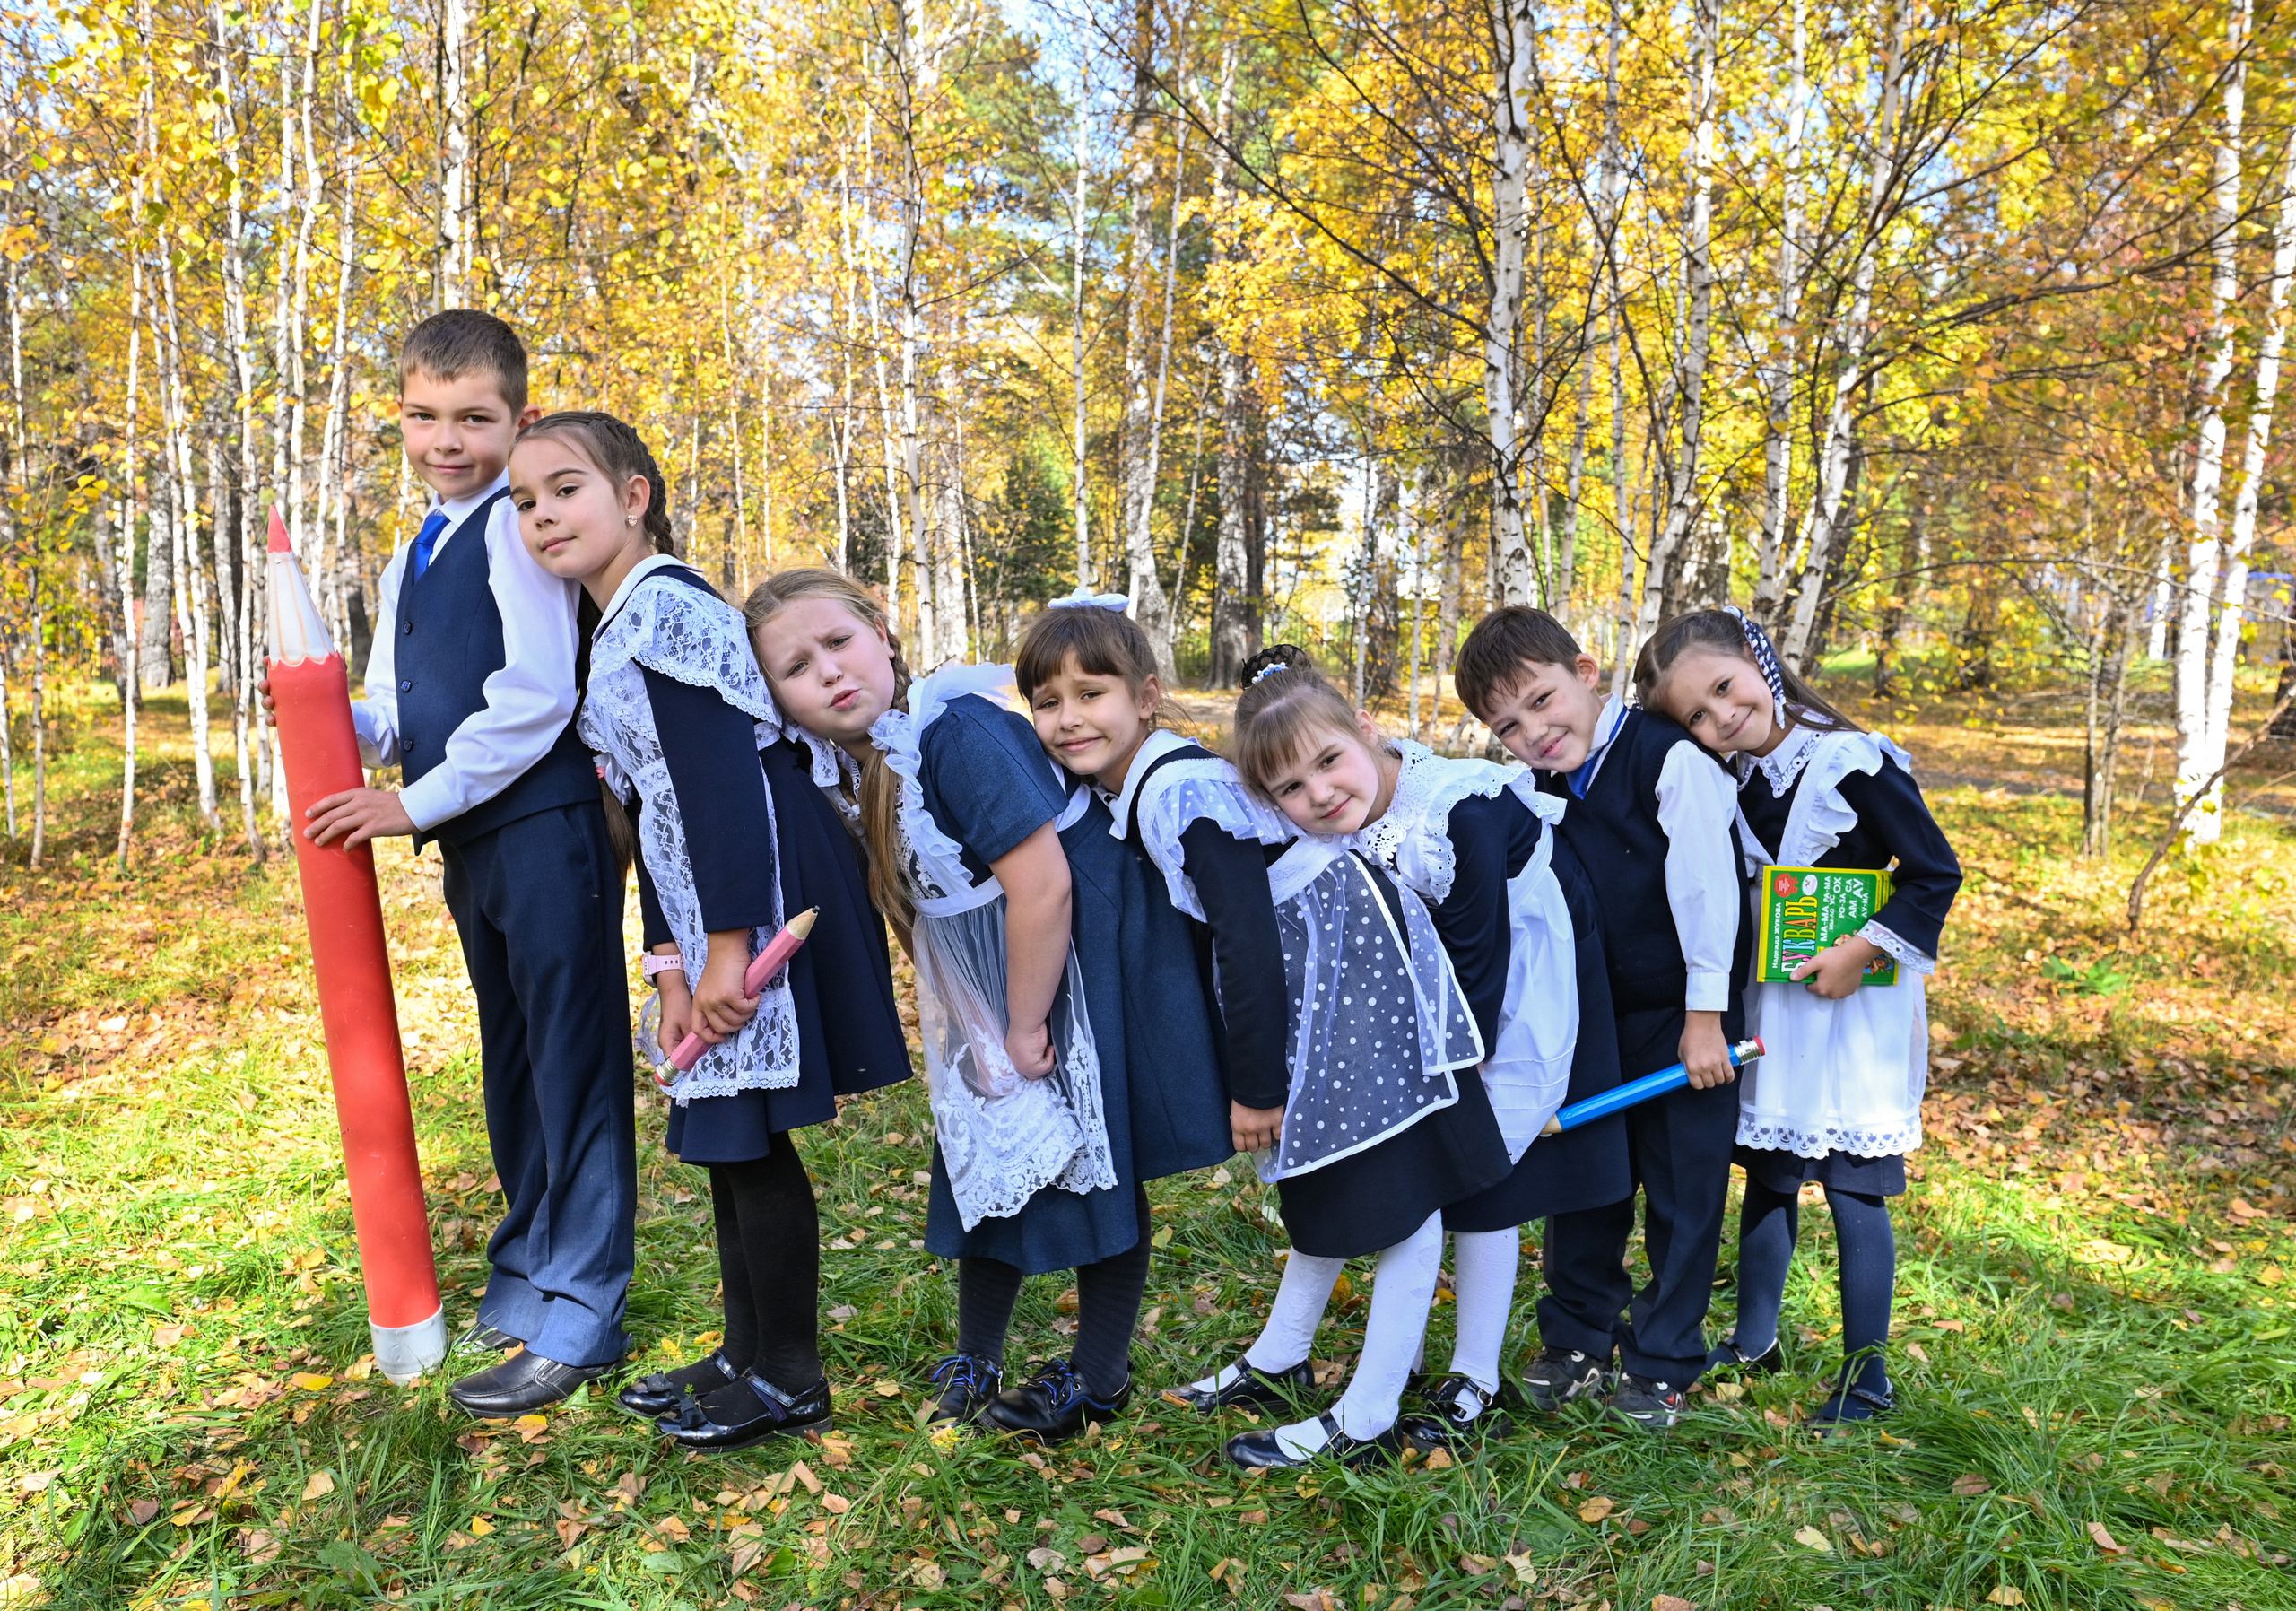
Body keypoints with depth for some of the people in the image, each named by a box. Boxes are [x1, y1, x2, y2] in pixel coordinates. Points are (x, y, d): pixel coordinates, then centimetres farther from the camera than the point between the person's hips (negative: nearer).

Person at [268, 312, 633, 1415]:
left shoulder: (517, 524, -9)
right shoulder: (412, 561, 19)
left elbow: (536, 695, -20)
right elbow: (399, 717, 19)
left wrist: (417, 800, -15)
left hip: (543, 828, -9)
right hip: (470, 843, 9)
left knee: (571, 1067, -2)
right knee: (510, 1073, 18)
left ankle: (579, 1318, 8)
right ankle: (523, 1285, 33)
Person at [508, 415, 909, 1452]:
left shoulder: (666, 609, -13)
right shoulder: (617, 634, 18)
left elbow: (722, 780, -21)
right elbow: (650, 807, 16)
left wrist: (726, 944, -22)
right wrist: (672, 969, 12)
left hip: (760, 895, -10)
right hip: (710, 906, 10)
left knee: (746, 1135, 0)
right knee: (722, 1139, 17)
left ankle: (788, 1379, 16)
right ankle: (746, 1356, 31)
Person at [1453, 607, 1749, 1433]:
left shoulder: (1672, 758, -19)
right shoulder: (1538, 787, 2)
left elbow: (1704, 884, -18)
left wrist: (1704, 1015, -16)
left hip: (1684, 1016, -6)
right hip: (1594, 1016, 6)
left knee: (1683, 1192, 5)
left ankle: (1662, 1366, 20)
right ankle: (1577, 1340, 30)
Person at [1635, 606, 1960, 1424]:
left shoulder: (1854, 764, -18)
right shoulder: (1728, 781, 2)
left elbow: (1936, 872, -14)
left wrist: (1861, 949, -20)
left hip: (1855, 1007, -7)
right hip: (1767, 1009, 7)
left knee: (1854, 1192, 0)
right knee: (1766, 1177, 17)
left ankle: (1865, 1379, 14)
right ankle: (1754, 1341, 34)